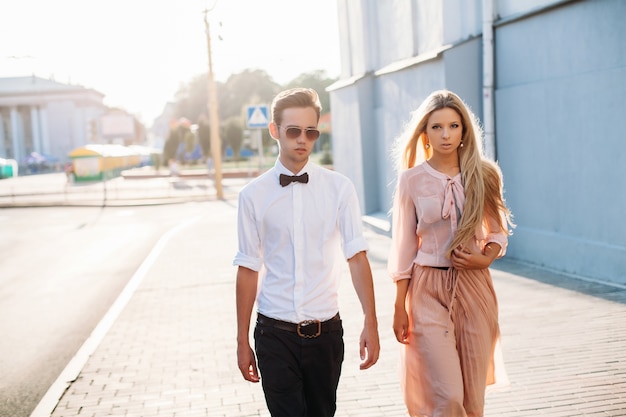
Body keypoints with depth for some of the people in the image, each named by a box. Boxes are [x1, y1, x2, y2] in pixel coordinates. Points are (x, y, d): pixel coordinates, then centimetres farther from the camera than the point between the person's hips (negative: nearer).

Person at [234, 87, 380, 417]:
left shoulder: (339, 188, -1)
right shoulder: (254, 195, -2)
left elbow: (357, 258, -3)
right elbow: (248, 270, 1)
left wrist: (370, 324, -10)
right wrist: (242, 341, 4)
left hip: (326, 331, 1)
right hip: (275, 334, -1)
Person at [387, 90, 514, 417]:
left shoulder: (483, 176, 3)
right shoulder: (412, 179, -2)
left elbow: (498, 232, 13)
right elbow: (403, 248, 0)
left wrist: (485, 258, -9)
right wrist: (400, 309, -1)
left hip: (474, 287, 3)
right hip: (429, 290, -2)